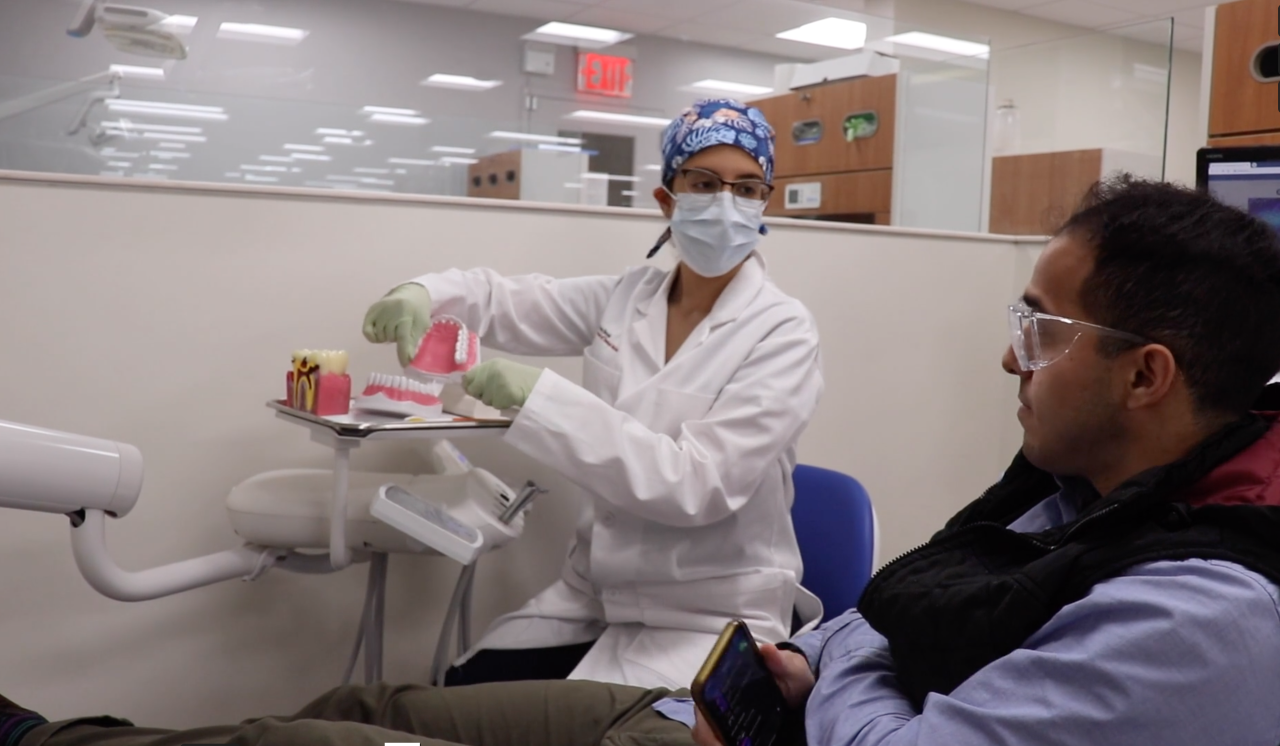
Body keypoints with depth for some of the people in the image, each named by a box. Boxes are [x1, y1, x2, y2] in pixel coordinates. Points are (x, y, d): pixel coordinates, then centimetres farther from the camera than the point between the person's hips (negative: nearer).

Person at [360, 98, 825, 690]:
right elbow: (503, 300, 11)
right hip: (597, 591, 5)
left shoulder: (783, 334, -15)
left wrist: (538, 397, -30)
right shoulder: (624, 299, 1)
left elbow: (697, 484, -25)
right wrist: (420, 294, -13)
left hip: (710, 615, -4)